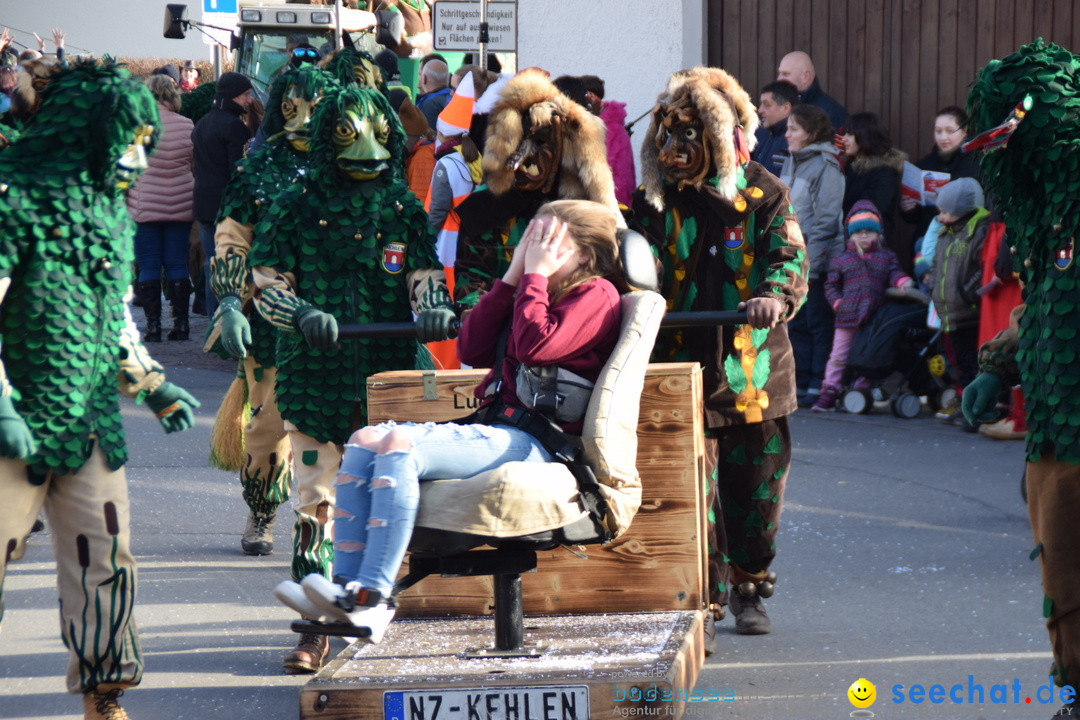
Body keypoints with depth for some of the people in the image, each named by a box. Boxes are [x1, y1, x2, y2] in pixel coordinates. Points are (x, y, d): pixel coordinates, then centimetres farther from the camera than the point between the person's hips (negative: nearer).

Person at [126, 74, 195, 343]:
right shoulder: (187, 126, -3)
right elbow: (195, 164, 8)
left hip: (145, 206, -2)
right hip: (181, 204, 2)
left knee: (149, 267, 3)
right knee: (177, 265, 8)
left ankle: (153, 325, 1)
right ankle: (180, 324, 7)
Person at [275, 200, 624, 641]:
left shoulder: (596, 294, 0)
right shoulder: (534, 291, 26)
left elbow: (535, 347, -18)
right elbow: (472, 349, 13)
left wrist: (536, 274, -6)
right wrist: (513, 274, 11)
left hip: (532, 443, -9)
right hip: (498, 432, 9)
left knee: (401, 446, -28)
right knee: (365, 442, -8)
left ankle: (372, 600, -33)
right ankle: (346, 586, -19)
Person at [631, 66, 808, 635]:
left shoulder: (763, 193, 1)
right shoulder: (654, 197, 6)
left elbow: (787, 257, -7)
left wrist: (775, 295, -28)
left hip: (751, 369, 0)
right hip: (680, 368, 0)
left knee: (754, 488, 8)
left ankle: (748, 591, 24)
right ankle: (704, 594, 7)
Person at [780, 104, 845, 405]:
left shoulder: (826, 166, -10)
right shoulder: (790, 163, 14)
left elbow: (826, 221, -13)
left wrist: (810, 263, -16)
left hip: (817, 259, -8)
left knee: (818, 323, -3)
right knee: (795, 324, 9)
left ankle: (819, 385, 1)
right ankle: (800, 382, 15)